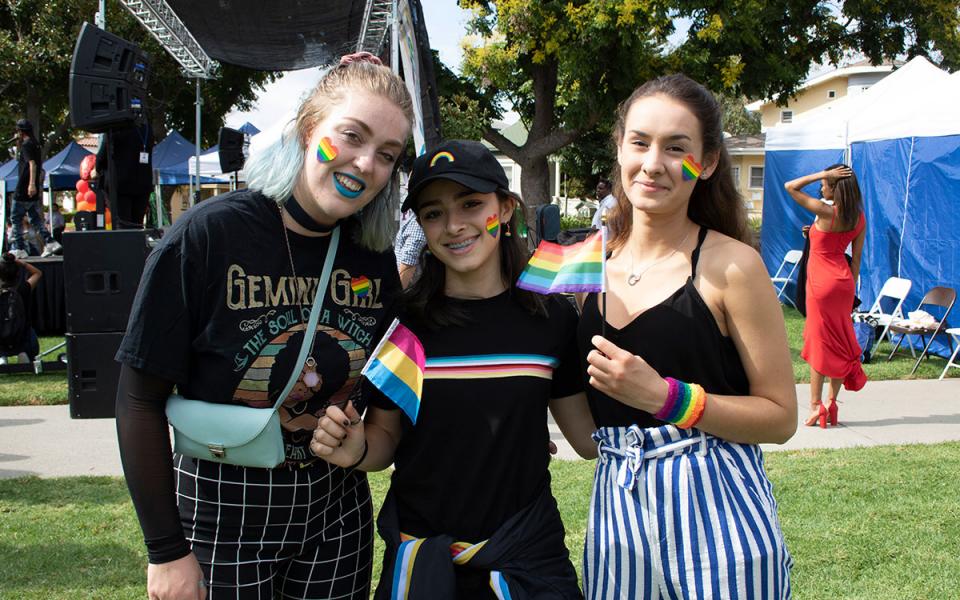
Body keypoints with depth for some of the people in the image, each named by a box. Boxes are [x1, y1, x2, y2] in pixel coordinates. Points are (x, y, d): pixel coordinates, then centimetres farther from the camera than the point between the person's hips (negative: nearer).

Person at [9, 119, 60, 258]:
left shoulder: (26, 144, -10)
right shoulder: (35, 145, 17)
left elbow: (32, 164, -23)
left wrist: (32, 184, -29)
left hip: (24, 190, -9)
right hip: (33, 191, 9)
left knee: (16, 218, -2)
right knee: (35, 218, 9)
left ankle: (18, 249, -3)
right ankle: (50, 243, -2)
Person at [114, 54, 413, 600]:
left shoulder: (374, 254, -3)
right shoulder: (209, 236, -15)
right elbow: (140, 399, -12)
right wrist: (166, 551, -11)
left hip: (338, 509, 4)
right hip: (224, 514, -4)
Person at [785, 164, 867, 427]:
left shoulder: (825, 212, -16)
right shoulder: (859, 218, 3)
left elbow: (790, 187, -11)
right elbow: (856, 258, 8)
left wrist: (822, 174, -12)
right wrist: (851, 288, 14)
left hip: (822, 283, -6)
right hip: (843, 282, 6)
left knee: (819, 343, 1)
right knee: (839, 343, 11)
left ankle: (816, 405, 4)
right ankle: (832, 403, 16)